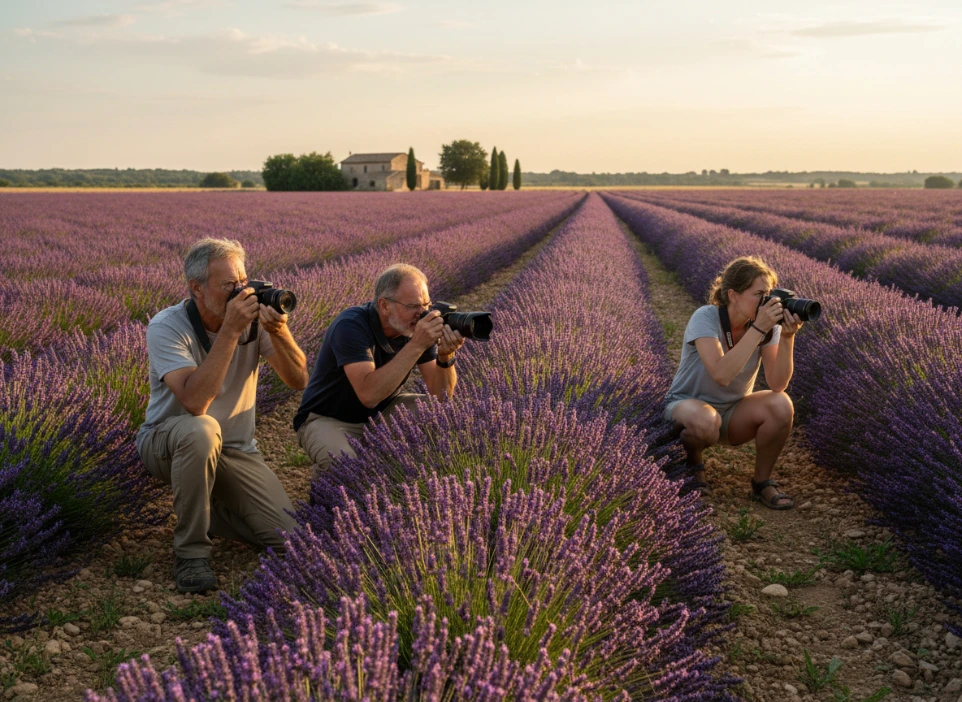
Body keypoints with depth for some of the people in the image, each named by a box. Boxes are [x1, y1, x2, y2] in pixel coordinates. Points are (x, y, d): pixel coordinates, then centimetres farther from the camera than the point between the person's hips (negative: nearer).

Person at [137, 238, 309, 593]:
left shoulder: (252, 317, -9)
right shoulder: (167, 327, -20)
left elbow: (299, 380, -14)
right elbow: (195, 402, -35)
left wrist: (278, 331, -32)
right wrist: (230, 331, -37)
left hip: (235, 449, 4)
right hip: (167, 443, -4)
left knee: (287, 536, -12)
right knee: (201, 430, -41)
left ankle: (210, 508, 18)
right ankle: (191, 551, -22)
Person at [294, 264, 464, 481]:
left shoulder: (416, 325, -11)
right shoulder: (350, 326, -28)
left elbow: (442, 394, -12)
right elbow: (369, 394, -41)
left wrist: (446, 356, -33)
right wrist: (416, 345, -42)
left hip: (382, 413, 6)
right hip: (329, 420, -6)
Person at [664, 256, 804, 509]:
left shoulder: (769, 323, -11)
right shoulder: (705, 318, -23)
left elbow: (777, 385, -22)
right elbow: (721, 374, -39)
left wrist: (787, 337, -33)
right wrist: (758, 328, -39)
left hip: (734, 412, 4)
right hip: (687, 404, -4)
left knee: (781, 406, -27)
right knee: (704, 422, -40)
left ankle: (762, 482, -4)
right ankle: (692, 464, -3)